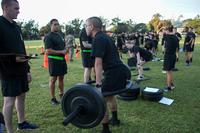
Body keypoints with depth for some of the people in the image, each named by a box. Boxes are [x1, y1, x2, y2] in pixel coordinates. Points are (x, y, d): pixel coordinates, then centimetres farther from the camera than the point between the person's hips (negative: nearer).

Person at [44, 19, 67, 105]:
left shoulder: (60, 35, 13)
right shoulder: (49, 37, -11)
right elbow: (48, 51, -19)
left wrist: (65, 50, 1)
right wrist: (61, 52, -18)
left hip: (62, 59, 8)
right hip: (54, 60, -7)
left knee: (61, 78, 16)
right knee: (53, 79, 1)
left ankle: (61, 94, 31)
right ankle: (53, 98, 11)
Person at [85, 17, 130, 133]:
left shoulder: (98, 39, -11)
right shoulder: (105, 37, 19)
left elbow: (98, 62, -21)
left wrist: (98, 83, -24)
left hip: (114, 72, -11)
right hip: (121, 70, 11)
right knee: (109, 94, 28)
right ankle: (115, 119, 43)